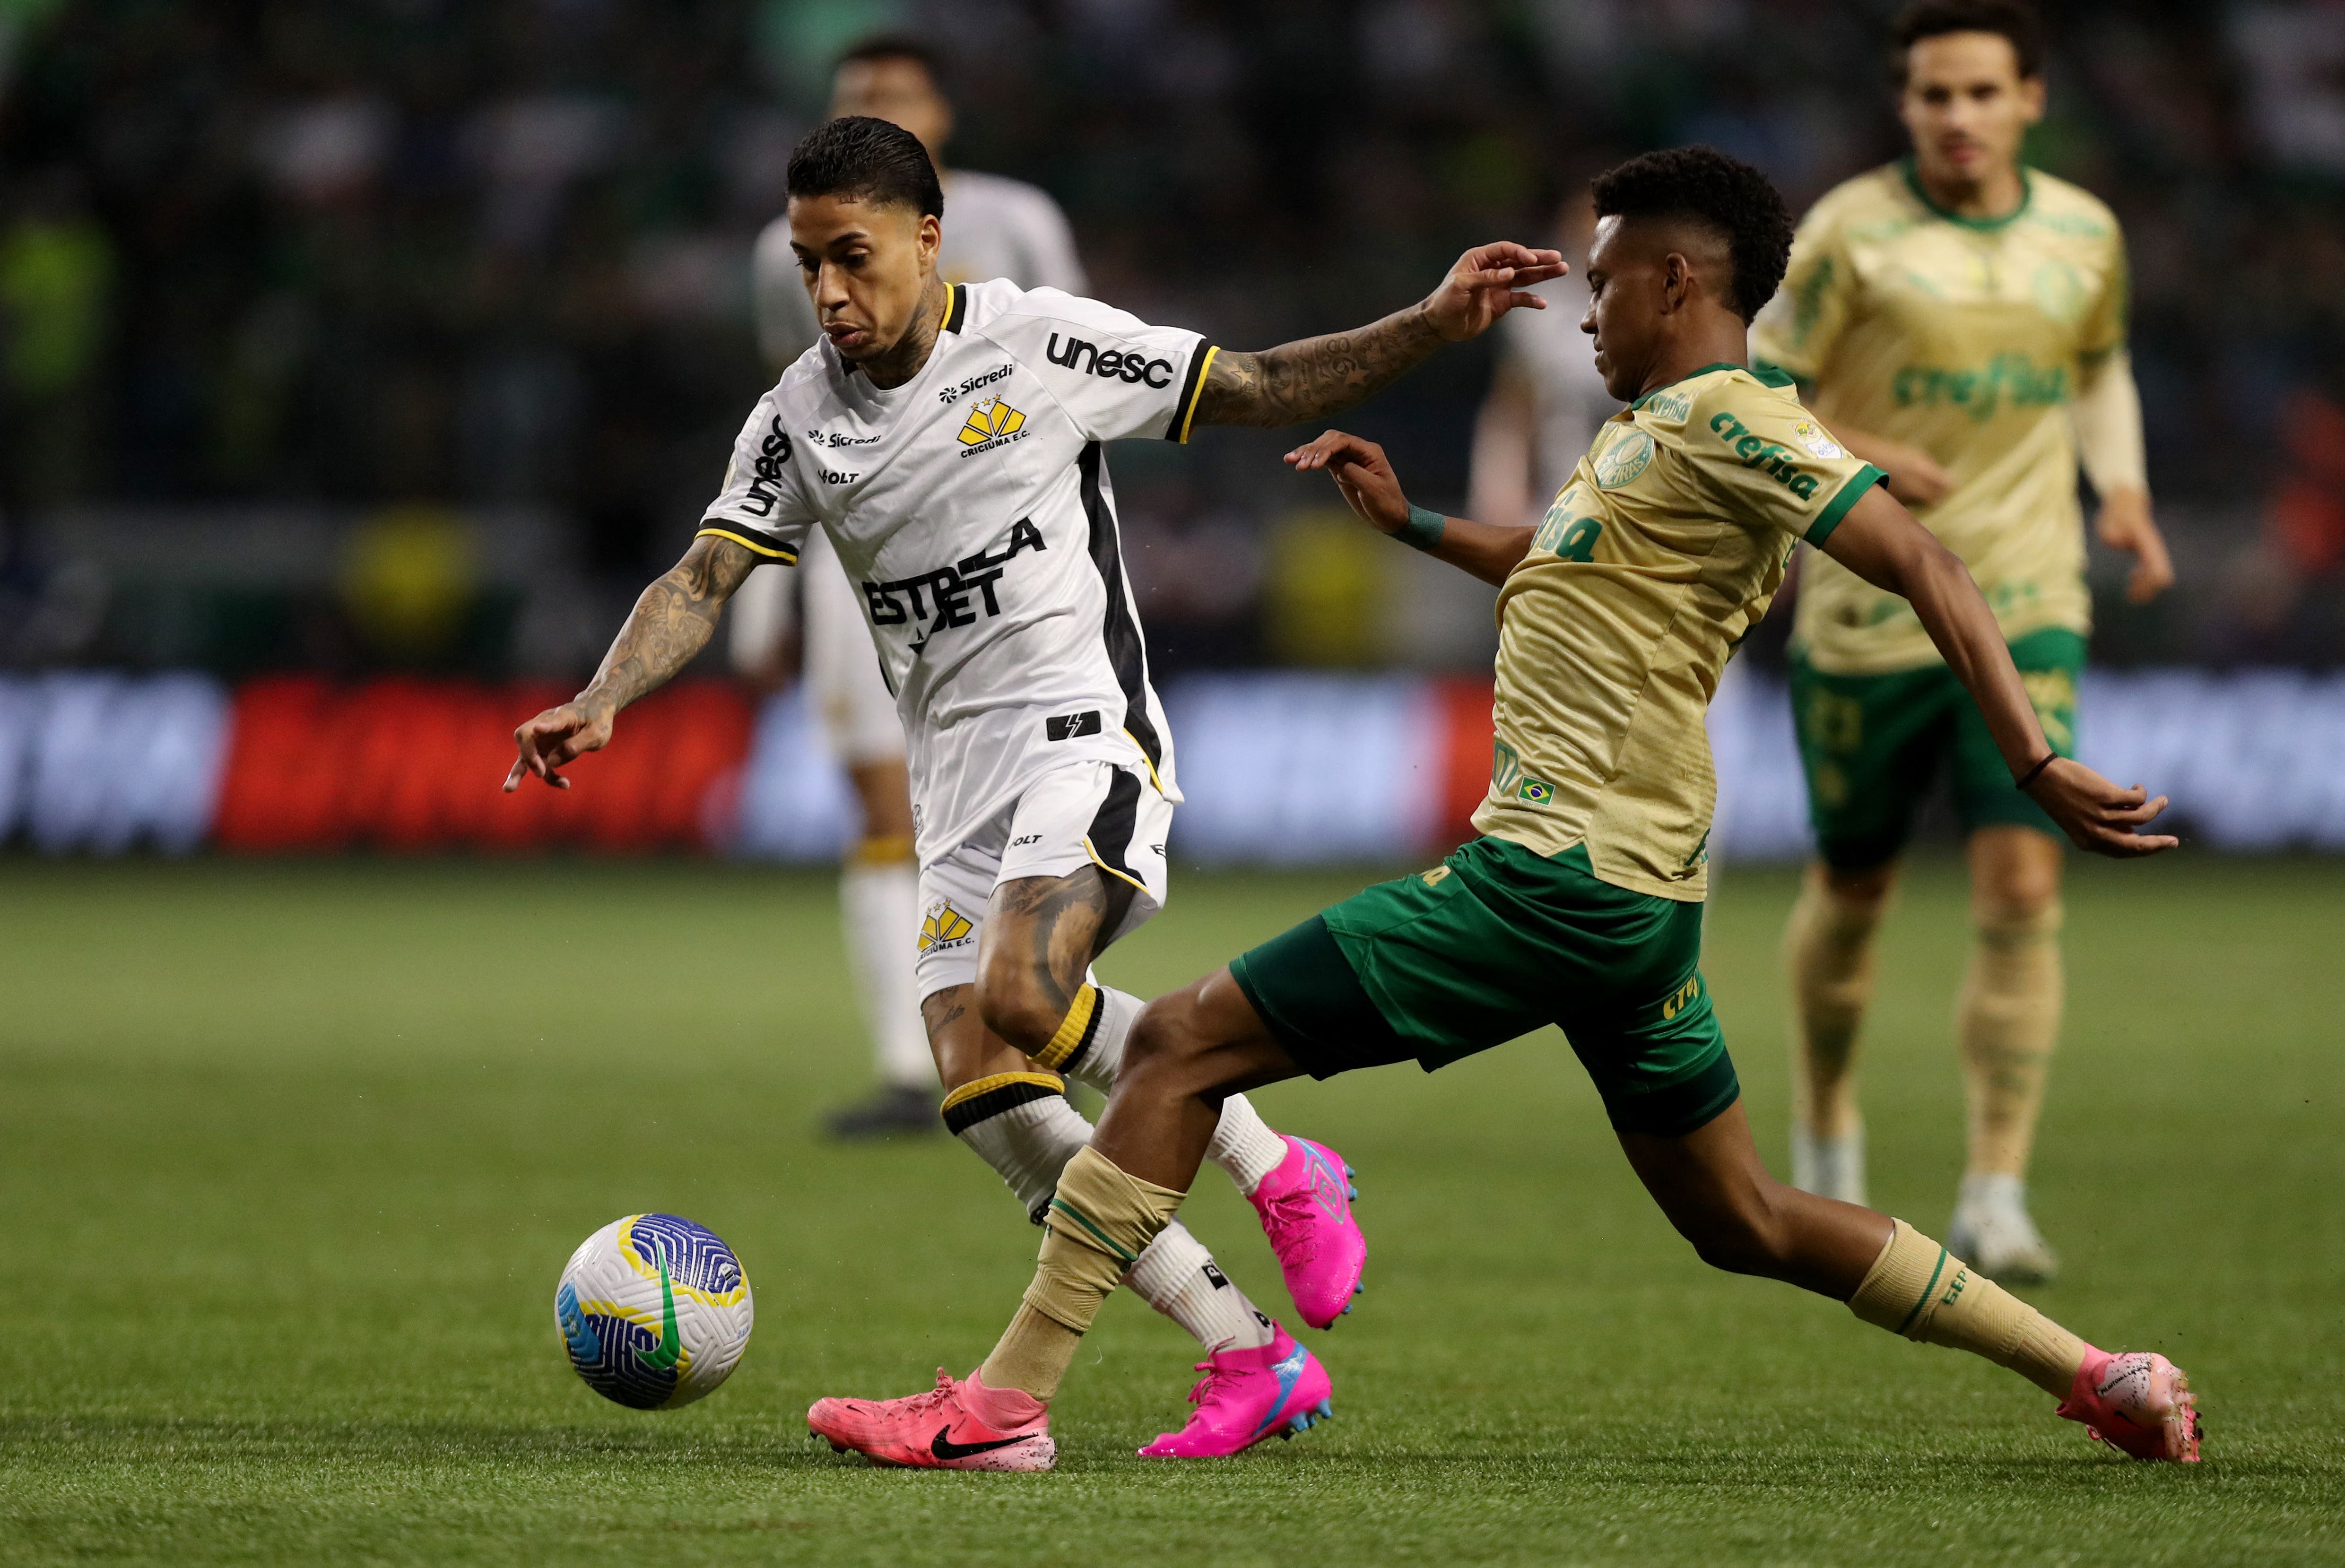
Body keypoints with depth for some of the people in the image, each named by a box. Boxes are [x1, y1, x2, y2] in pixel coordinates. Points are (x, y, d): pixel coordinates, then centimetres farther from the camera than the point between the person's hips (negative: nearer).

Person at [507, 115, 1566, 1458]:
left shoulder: (1040, 341, -3)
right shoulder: (801, 418, 8)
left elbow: (1257, 389, 3)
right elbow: (703, 582, 3)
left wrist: (1434, 327, -7)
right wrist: (601, 705, -15)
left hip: (1084, 727, -6)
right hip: (956, 778, 6)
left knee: (1025, 997, -30)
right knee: (987, 1097, -7)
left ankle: (1279, 1172, -6)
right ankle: (1253, 1360, -1)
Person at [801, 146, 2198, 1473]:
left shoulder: (1726, 421, -11)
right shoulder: (1652, 427, 18)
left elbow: (1925, 568, -19)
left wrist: (2037, 766, -25)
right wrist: (1412, 523, 36)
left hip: (1561, 879, -10)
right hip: (1631, 889, 10)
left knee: (1182, 1044, -8)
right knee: (1745, 1225, 18)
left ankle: (1006, 1404, -12)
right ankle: (2103, 1378, 18)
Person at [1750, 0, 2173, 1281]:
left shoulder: (2085, 236, 3)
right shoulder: (1850, 235, -10)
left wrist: (2122, 487, 5)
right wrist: (1857, 462, -25)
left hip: (2027, 611, 2)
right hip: (1867, 613, -2)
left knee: (2022, 891, -13)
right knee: (1854, 889, 12)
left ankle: (1994, 1202, -12)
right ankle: (1825, 1137, 39)